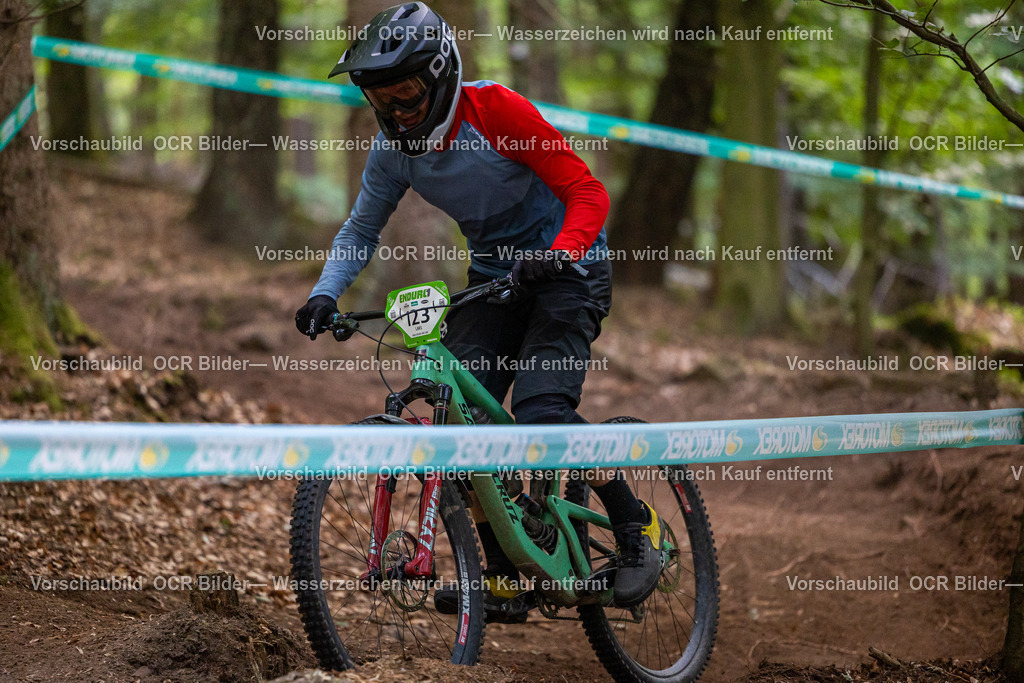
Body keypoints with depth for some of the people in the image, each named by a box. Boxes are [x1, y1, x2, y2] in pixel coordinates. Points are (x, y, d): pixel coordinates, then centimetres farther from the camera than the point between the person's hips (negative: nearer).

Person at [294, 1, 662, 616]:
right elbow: (362, 229, 7)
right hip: (493, 276, 6)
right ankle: (506, 575, -1)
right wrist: (325, 295, -10)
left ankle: (636, 527, -3)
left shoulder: (495, 111, -23)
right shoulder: (394, 149, -6)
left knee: (541, 412, -24)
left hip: (567, 267, -6)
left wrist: (560, 255, -40)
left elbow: (587, 192, -22)